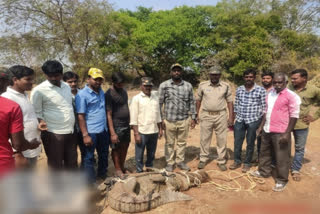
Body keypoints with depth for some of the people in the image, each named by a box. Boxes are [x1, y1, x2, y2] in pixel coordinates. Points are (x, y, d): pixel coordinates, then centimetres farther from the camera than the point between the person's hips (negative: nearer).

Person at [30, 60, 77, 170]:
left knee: (72, 163, 19)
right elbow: (36, 112, -7)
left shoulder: (67, 86, 7)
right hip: (53, 134, -6)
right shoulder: (39, 90, -12)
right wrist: (41, 122, -27)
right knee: (56, 166, 8)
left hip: (70, 132, 6)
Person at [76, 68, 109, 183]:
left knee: (104, 155, 20)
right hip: (91, 132, -7)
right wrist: (85, 135, -17)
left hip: (103, 131, 7)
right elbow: (80, 116, -13)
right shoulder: (82, 95, -11)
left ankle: (103, 176, 41)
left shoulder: (101, 92, 10)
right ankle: (90, 183, 22)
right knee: (89, 158, 8)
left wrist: (107, 128, 12)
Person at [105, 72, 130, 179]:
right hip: (116, 126, -7)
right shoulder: (109, 94, -15)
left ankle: (122, 167, 33)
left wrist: (129, 122, 16)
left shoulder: (123, 91, 9)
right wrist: (112, 133, -20)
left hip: (126, 125, 7)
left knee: (125, 147, 16)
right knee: (116, 148, 7)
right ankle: (118, 170, 23)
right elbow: (109, 115, -17)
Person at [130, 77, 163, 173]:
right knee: (139, 156, 7)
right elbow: (133, 118, -10)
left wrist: (160, 129, 11)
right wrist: (136, 133, -14)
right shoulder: (136, 99, -7)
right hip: (142, 132, -5)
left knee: (151, 155, 18)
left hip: (154, 132, 5)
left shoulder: (155, 97, 8)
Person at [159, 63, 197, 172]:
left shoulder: (188, 86, 6)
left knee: (182, 142, 14)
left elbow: (191, 102, 11)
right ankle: (169, 163, 25)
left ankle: (180, 161, 31)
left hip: (184, 120, 2)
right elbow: (159, 103, -1)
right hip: (169, 120, -2)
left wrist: (193, 118, 7)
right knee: (169, 143, 9)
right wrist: (161, 119, -5)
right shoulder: (164, 85, -2)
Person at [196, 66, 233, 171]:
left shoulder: (226, 86, 3)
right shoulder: (202, 85, 2)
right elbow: (198, 100, 9)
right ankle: (203, 159, 20)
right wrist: (196, 114, 4)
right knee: (204, 139, 6)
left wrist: (231, 117, -1)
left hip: (221, 116, 0)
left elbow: (230, 102, 5)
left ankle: (222, 161, 19)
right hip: (206, 115, 0)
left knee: (222, 139, 6)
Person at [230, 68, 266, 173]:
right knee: (237, 142, 9)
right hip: (239, 120, 3)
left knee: (250, 143, 8)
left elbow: (263, 108, -3)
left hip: (253, 121, -3)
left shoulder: (261, 90, -3)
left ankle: (247, 163, 24)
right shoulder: (239, 89, 8)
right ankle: (237, 161, 26)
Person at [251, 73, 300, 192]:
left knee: (281, 157, 5)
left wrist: (287, 133, -18)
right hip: (267, 130, 7)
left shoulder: (291, 96, -12)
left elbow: (294, 116, -14)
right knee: (265, 152, 20)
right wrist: (261, 126, 15)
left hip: (280, 133, -7)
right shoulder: (270, 93, 9)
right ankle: (263, 171, 38)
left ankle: (281, 180, 20)